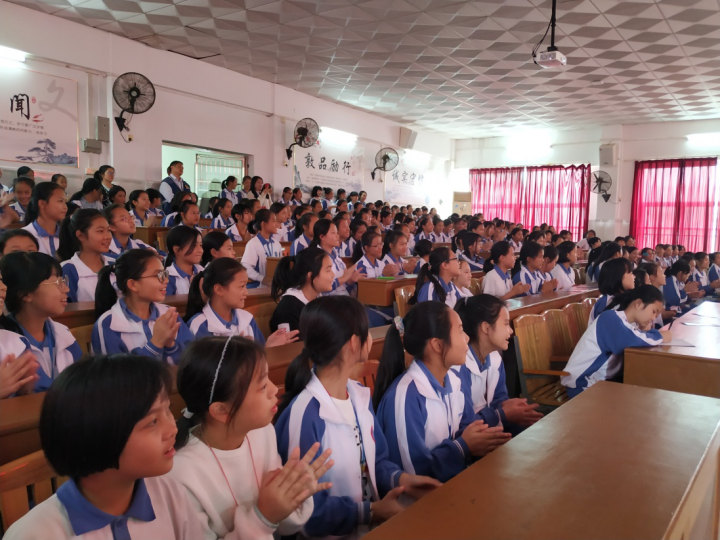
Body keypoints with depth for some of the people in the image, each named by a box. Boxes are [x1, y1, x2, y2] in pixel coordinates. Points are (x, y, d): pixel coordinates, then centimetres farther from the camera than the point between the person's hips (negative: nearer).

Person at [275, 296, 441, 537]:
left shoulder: (360, 395, 4)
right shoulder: (304, 415, -23)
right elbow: (305, 509, -20)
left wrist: (401, 478, -4)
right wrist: (371, 511, -18)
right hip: (330, 533, -7)